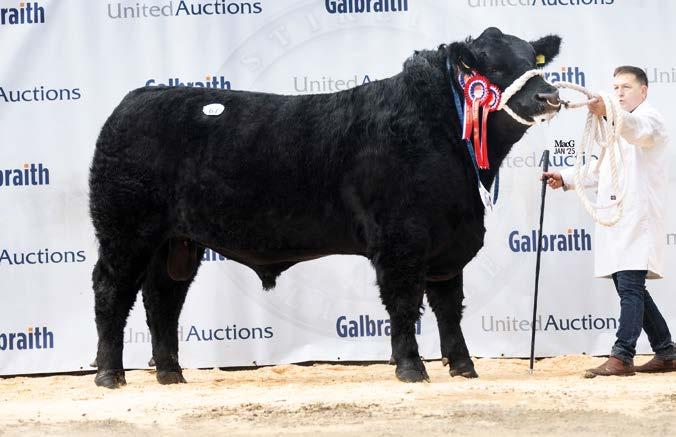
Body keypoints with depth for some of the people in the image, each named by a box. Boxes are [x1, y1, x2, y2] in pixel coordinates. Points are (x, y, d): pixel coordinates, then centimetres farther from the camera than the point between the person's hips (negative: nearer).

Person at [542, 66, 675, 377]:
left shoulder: (649, 118, -2)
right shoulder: (617, 129, 29)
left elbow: (638, 131, -27)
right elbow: (599, 169, 36)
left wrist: (609, 113, -47)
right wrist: (565, 178, 20)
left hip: (639, 218, -10)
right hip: (616, 221, 10)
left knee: (629, 286, -17)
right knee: (630, 289, 10)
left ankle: (621, 357, -23)